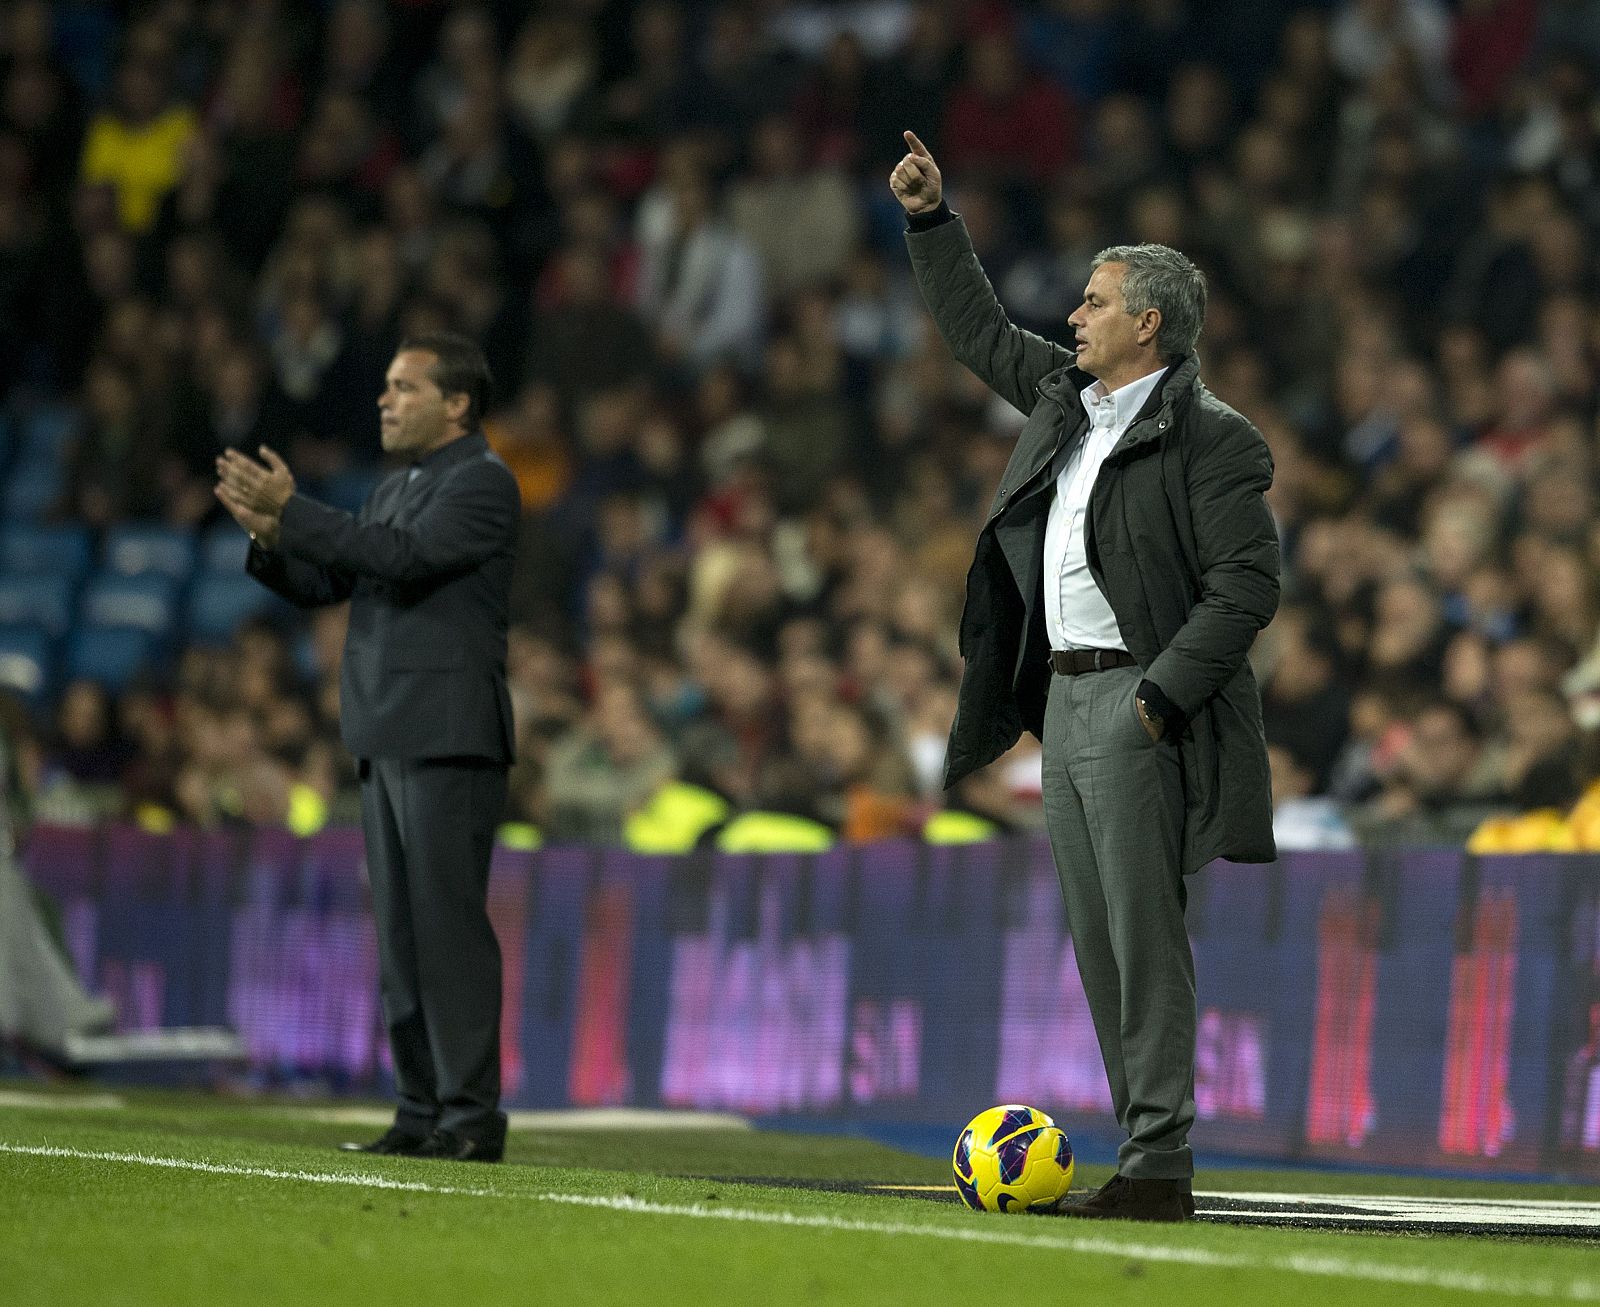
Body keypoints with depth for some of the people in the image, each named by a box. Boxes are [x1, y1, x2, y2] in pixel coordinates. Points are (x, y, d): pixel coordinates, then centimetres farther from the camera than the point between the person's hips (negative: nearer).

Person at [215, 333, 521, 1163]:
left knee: (450, 923, -11)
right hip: (388, 742, 9)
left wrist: (292, 512, -20)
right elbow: (319, 585, 18)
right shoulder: (392, 493, 21)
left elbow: (407, 557, -21)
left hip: (449, 739, -9)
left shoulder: (482, 483, -7)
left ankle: (472, 1116, -10)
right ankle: (421, 1113, 9)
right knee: (401, 932, 7)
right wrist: (268, 535, -1)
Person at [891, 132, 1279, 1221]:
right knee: (1099, 943, 7)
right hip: (1063, 697, 9)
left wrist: (1161, 695, -20)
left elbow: (1247, 586, -15)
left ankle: (1162, 1166, -10)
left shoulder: (1211, 439, -9)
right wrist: (930, 220, 26)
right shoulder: (1065, 396, 15)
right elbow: (978, 331, 31)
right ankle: (1144, 1151, 10)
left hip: (1136, 706, -9)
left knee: (1145, 936, -10)